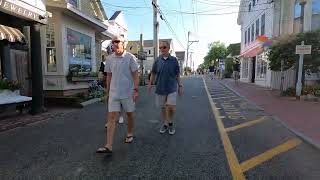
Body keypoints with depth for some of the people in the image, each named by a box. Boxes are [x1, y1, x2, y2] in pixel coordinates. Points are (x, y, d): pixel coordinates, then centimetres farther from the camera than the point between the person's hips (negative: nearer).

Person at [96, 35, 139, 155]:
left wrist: (136, 90, -12)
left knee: (129, 114, 14)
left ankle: (130, 134, 38)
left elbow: (135, 75, -6)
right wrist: (107, 91, 13)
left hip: (128, 92, -3)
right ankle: (108, 146, -2)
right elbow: (109, 76, 12)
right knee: (111, 117, -3)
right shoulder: (109, 58, 6)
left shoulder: (130, 57, -5)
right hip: (114, 93, 3)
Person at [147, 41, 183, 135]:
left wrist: (180, 86, 4)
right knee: (163, 107, 11)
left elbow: (177, 74, 5)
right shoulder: (157, 60, 2)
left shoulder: (174, 60, 0)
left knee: (171, 108, -8)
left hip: (171, 88, -1)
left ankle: (170, 123, 20)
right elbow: (153, 73, 10)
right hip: (160, 88, 2)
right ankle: (165, 124, 31)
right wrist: (150, 84, 3)